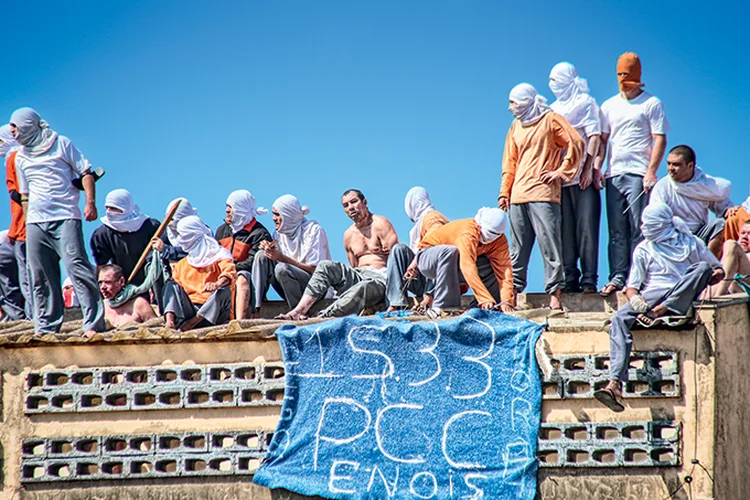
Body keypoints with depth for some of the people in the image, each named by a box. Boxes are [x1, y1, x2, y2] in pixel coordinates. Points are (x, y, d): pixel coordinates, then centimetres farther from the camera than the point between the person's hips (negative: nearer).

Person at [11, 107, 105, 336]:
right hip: (35, 222, 5)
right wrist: (27, 223, 17)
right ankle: (46, 328, 8)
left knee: (76, 267, -14)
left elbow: (85, 172, 2)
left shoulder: (61, 143, 5)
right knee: (40, 277, 3)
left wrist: (90, 202, -10)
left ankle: (94, 324, -15)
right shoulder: (20, 157, 19)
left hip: (65, 217, -5)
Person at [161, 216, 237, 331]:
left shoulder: (219, 255, 4)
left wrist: (217, 284, -41)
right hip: (189, 309, 4)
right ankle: (170, 320, -37)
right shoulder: (182, 265, 22)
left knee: (224, 290, -30)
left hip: (214, 312, -4)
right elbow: (174, 286, 11)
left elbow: (230, 272, -17)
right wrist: (169, 318, -9)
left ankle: (193, 322, -31)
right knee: (170, 285, -11)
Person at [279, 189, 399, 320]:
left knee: (361, 288, -40)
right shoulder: (349, 235, 18)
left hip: (381, 277, -6)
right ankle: (299, 310, -30)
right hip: (359, 277, 6)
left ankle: (324, 316, -51)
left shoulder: (380, 224, -1)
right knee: (326, 265, -16)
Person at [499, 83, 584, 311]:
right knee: (518, 248, 6)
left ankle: (555, 294, -8)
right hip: (518, 196, 6)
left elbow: (576, 143, -3)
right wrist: (504, 193, 12)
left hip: (543, 192, -6)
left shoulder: (550, 119, 2)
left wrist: (561, 171, -7)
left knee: (550, 244, -8)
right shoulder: (515, 127, 19)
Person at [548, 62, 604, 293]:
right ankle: (570, 280, 3)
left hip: (583, 178, -5)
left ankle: (589, 280, -6)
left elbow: (594, 136, -3)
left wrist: (589, 169, -12)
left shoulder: (586, 103, 4)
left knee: (586, 228, -7)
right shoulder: (553, 109, 20)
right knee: (565, 231, 0)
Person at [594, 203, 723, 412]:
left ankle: (658, 312, -35)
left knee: (703, 268, -26)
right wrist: (635, 300, -12)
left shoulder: (689, 242, 16)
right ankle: (615, 382, -46)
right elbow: (632, 286, 12)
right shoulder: (643, 250, 18)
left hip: (681, 299, 0)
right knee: (620, 319, -31)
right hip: (650, 297, 1)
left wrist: (716, 274, -7)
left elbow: (717, 269, 18)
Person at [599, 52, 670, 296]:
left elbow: (660, 139, -2)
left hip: (638, 174, -5)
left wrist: (651, 171, -13)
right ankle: (617, 277, 3)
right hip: (614, 175, 5)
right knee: (616, 231, 3)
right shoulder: (609, 106, 18)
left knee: (638, 229, -7)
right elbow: (601, 140, 17)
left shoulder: (651, 103, 4)